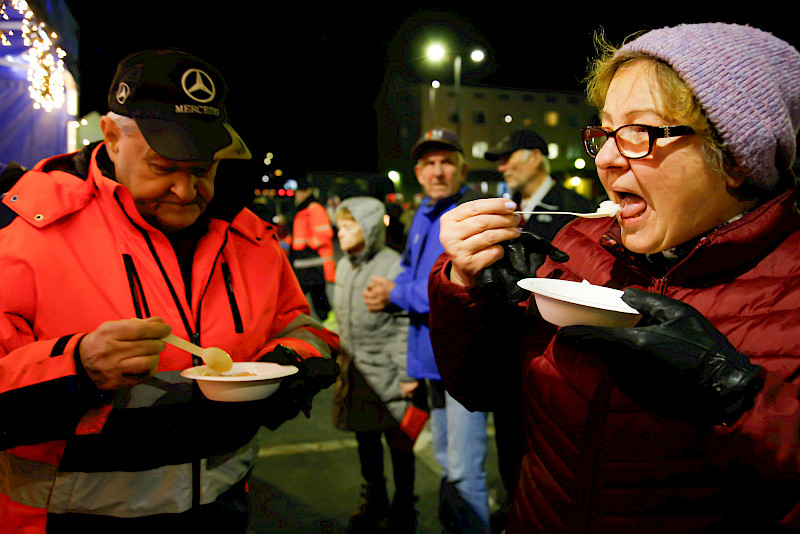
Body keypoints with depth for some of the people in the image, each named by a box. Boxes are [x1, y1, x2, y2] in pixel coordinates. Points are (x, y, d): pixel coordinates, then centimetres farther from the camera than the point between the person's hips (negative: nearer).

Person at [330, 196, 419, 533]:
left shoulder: (392, 266, -15)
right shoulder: (344, 266, 8)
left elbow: (406, 325, -15)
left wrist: (405, 375, -15)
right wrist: (343, 358, 17)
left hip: (388, 372, -7)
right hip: (356, 368, 7)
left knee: (398, 441, 8)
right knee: (365, 440, 18)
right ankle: (374, 504, 37)